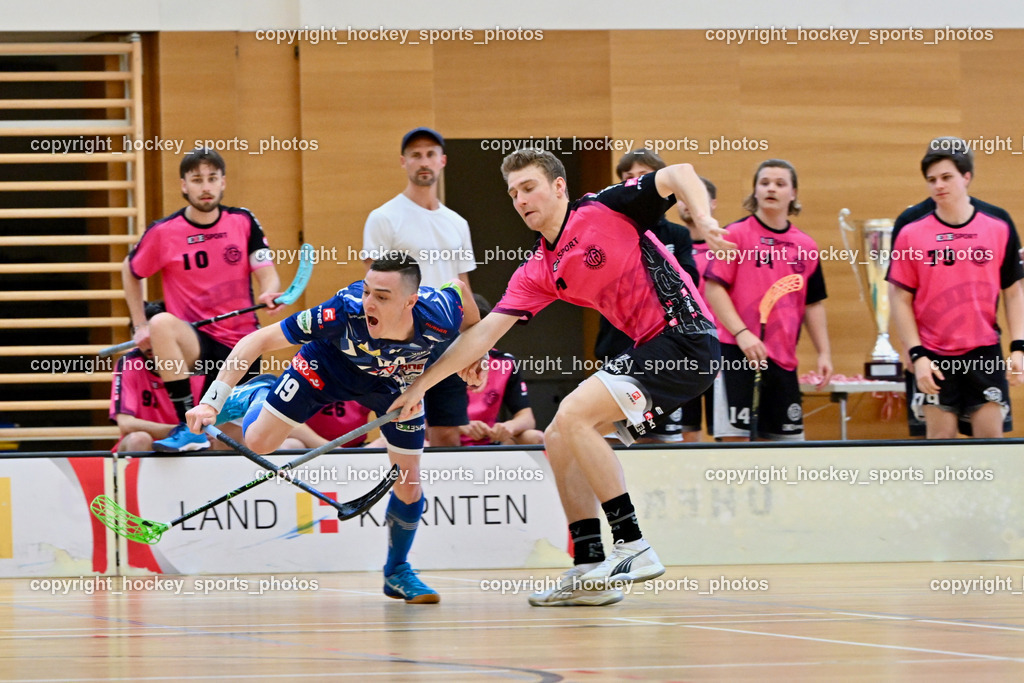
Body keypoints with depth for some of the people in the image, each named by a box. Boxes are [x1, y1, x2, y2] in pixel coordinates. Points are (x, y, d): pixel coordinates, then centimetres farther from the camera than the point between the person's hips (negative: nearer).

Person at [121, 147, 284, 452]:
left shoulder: (243, 221, 1)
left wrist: (270, 293, -25)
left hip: (241, 345, 2)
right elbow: (131, 272, 14)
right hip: (193, 341, -2)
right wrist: (141, 327, 6)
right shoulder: (163, 232, -3)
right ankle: (190, 428, -35)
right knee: (161, 323, -37)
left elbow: (268, 276, -1)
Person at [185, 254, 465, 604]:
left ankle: (397, 572, 29)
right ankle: (255, 398, 31)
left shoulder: (439, 321, -40)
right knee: (258, 442, -7)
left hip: (396, 380, 2)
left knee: (409, 483, 2)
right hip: (328, 365, -2)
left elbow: (458, 285, -13)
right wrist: (212, 402, -45)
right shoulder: (346, 311, -44)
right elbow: (258, 340, -37)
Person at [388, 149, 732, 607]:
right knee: (558, 440, 7)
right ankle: (589, 572, 6)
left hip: (685, 335, -9)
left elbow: (678, 174, -14)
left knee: (574, 415, -20)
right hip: (649, 348, 9)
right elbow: (482, 333, 12)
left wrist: (703, 220, -32)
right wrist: (419, 386, 10)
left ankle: (633, 547, -17)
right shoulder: (538, 273, 12)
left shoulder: (605, 210, -8)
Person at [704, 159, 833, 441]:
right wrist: (742, 333, -16)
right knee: (735, 437, -10)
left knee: (791, 438, 5)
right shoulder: (735, 235, -1)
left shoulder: (805, 246, 11)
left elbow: (813, 304, 18)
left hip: (783, 358, 5)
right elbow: (714, 289, -6)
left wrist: (823, 352, 12)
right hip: (736, 353, -5)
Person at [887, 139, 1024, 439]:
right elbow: (901, 299, 1)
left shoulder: (999, 228, 3)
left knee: (991, 439, -3)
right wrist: (916, 355, -7)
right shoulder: (911, 234, 0)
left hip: (985, 356, 1)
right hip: (934, 359, -1)